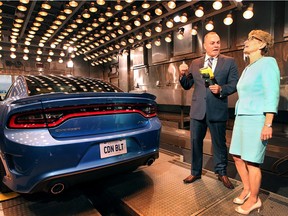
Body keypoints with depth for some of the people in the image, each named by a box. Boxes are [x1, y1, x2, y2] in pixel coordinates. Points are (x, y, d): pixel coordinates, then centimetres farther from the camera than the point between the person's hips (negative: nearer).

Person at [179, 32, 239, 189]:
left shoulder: (229, 62, 4)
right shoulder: (195, 63, 10)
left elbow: (234, 84, -1)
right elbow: (187, 86, 10)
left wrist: (221, 89, -20)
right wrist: (182, 75, -9)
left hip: (217, 111, -2)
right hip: (198, 110, 3)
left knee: (219, 143, 10)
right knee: (195, 142, 11)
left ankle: (221, 173, 33)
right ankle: (195, 172, 30)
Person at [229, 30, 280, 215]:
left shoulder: (267, 62, -5)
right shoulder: (247, 69, 18)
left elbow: (272, 95, -14)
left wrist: (268, 124, -20)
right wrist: (239, 119, 15)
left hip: (256, 118, -8)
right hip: (242, 117, 8)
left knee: (251, 161, 0)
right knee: (238, 157, 13)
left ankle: (254, 199, 19)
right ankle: (247, 190, 32)